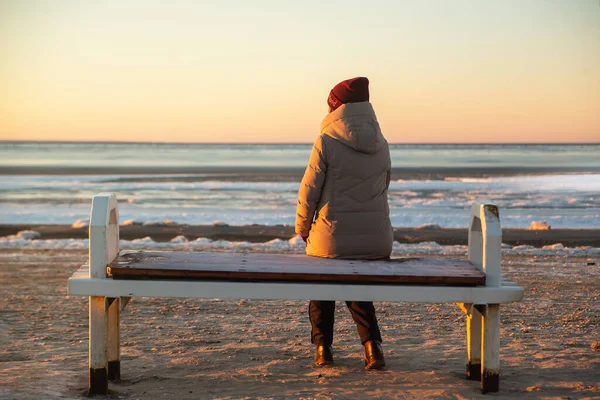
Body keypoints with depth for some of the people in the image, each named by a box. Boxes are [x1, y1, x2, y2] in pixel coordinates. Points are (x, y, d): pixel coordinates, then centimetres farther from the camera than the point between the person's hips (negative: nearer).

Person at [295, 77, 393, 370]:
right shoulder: (381, 146, 5)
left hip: (333, 238, -4)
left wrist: (302, 228, 6)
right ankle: (372, 345, 6)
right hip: (376, 240, 4)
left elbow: (309, 190, -9)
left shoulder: (327, 142, -11)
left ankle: (323, 348, 20)